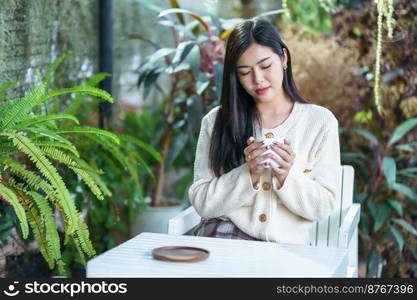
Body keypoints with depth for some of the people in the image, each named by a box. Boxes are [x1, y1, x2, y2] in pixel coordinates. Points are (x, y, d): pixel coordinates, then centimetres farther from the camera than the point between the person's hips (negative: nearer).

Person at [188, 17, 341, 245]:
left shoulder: (320, 121, 4)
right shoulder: (216, 122, 5)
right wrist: (249, 174, -14)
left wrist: (286, 177, -15)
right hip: (224, 233, 1)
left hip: (287, 244, 0)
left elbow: (324, 205, 3)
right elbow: (202, 203, 0)